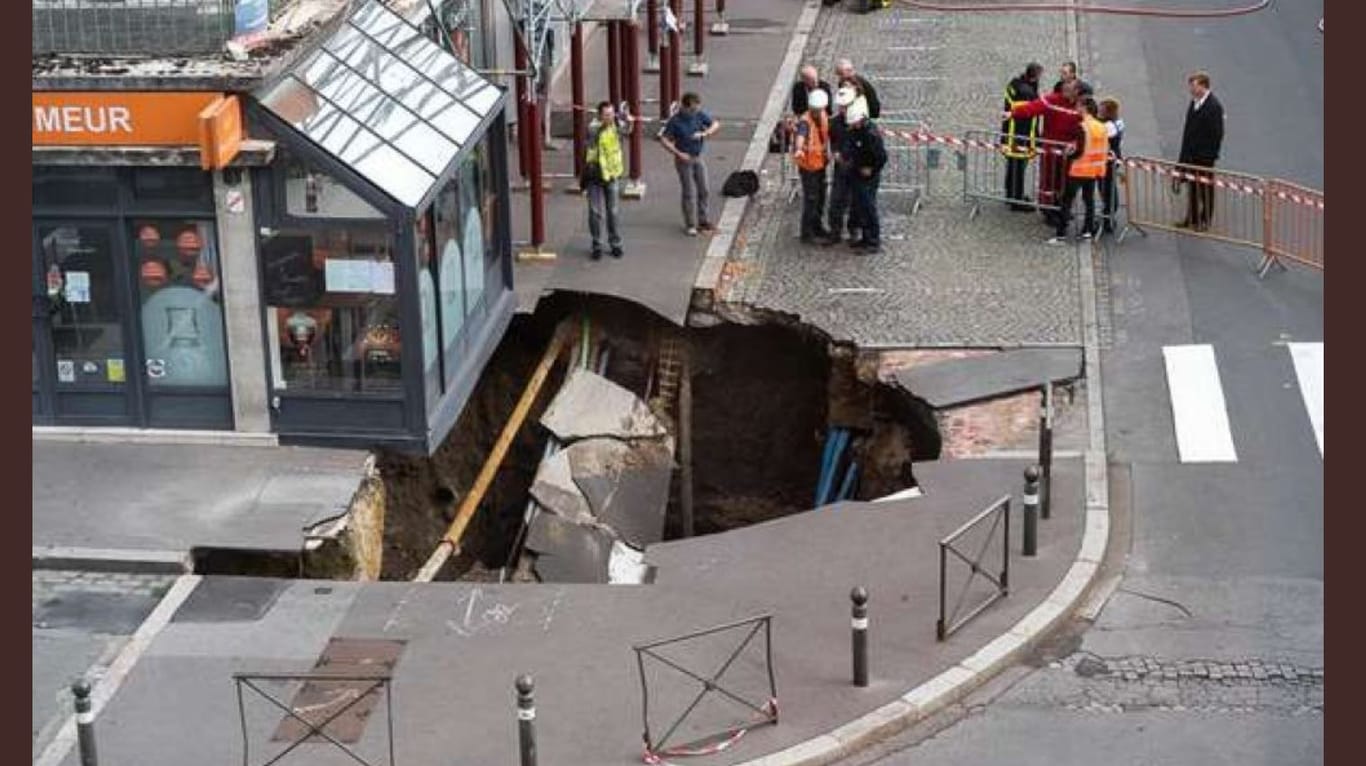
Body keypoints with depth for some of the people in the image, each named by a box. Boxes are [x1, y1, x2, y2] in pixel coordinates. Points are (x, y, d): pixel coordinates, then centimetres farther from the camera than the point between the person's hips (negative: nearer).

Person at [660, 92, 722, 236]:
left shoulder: (699, 115, -5)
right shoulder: (675, 120, -17)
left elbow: (716, 124, -4)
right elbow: (664, 139, -15)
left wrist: (704, 134, -22)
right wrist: (679, 154, -21)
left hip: (698, 158, 5)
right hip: (684, 159, -5)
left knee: (703, 190, 11)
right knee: (689, 193, -3)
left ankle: (702, 220, 25)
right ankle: (690, 225, 5)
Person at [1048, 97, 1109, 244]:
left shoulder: (1082, 127, -17)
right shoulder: (1102, 127, 4)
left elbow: (1079, 151, -19)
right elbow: (1106, 150, 9)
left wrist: (1069, 154, -2)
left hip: (1079, 170, -7)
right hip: (1095, 170, 7)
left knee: (1067, 201, -2)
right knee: (1089, 199, 18)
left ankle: (1061, 235, -5)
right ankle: (1088, 230, 21)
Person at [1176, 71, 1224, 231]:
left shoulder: (1214, 106, -17)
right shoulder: (1194, 102, 7)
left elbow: (1217, 133, -16)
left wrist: (1210, 154, -17)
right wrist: (1185, 152, 12)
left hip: (1205, 156, -7)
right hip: (1191, 154, 7)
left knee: (1205, 188, 5)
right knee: (1192, 187, 14)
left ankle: (1205, 221, 16)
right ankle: (1192, 219, 25)